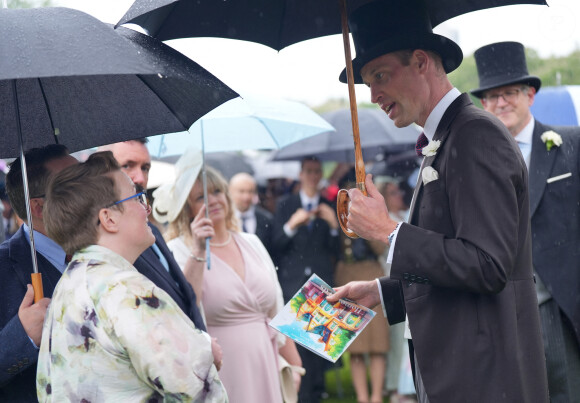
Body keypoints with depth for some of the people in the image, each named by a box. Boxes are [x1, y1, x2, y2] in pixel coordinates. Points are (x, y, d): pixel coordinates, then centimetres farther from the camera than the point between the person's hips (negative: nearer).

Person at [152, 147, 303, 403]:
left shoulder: (252, 244, 13)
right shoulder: (178, 251, -4)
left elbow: (277, 314, 17)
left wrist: (294, 365, 15)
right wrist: (199, 253, -26)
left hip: (262, 369, 5)